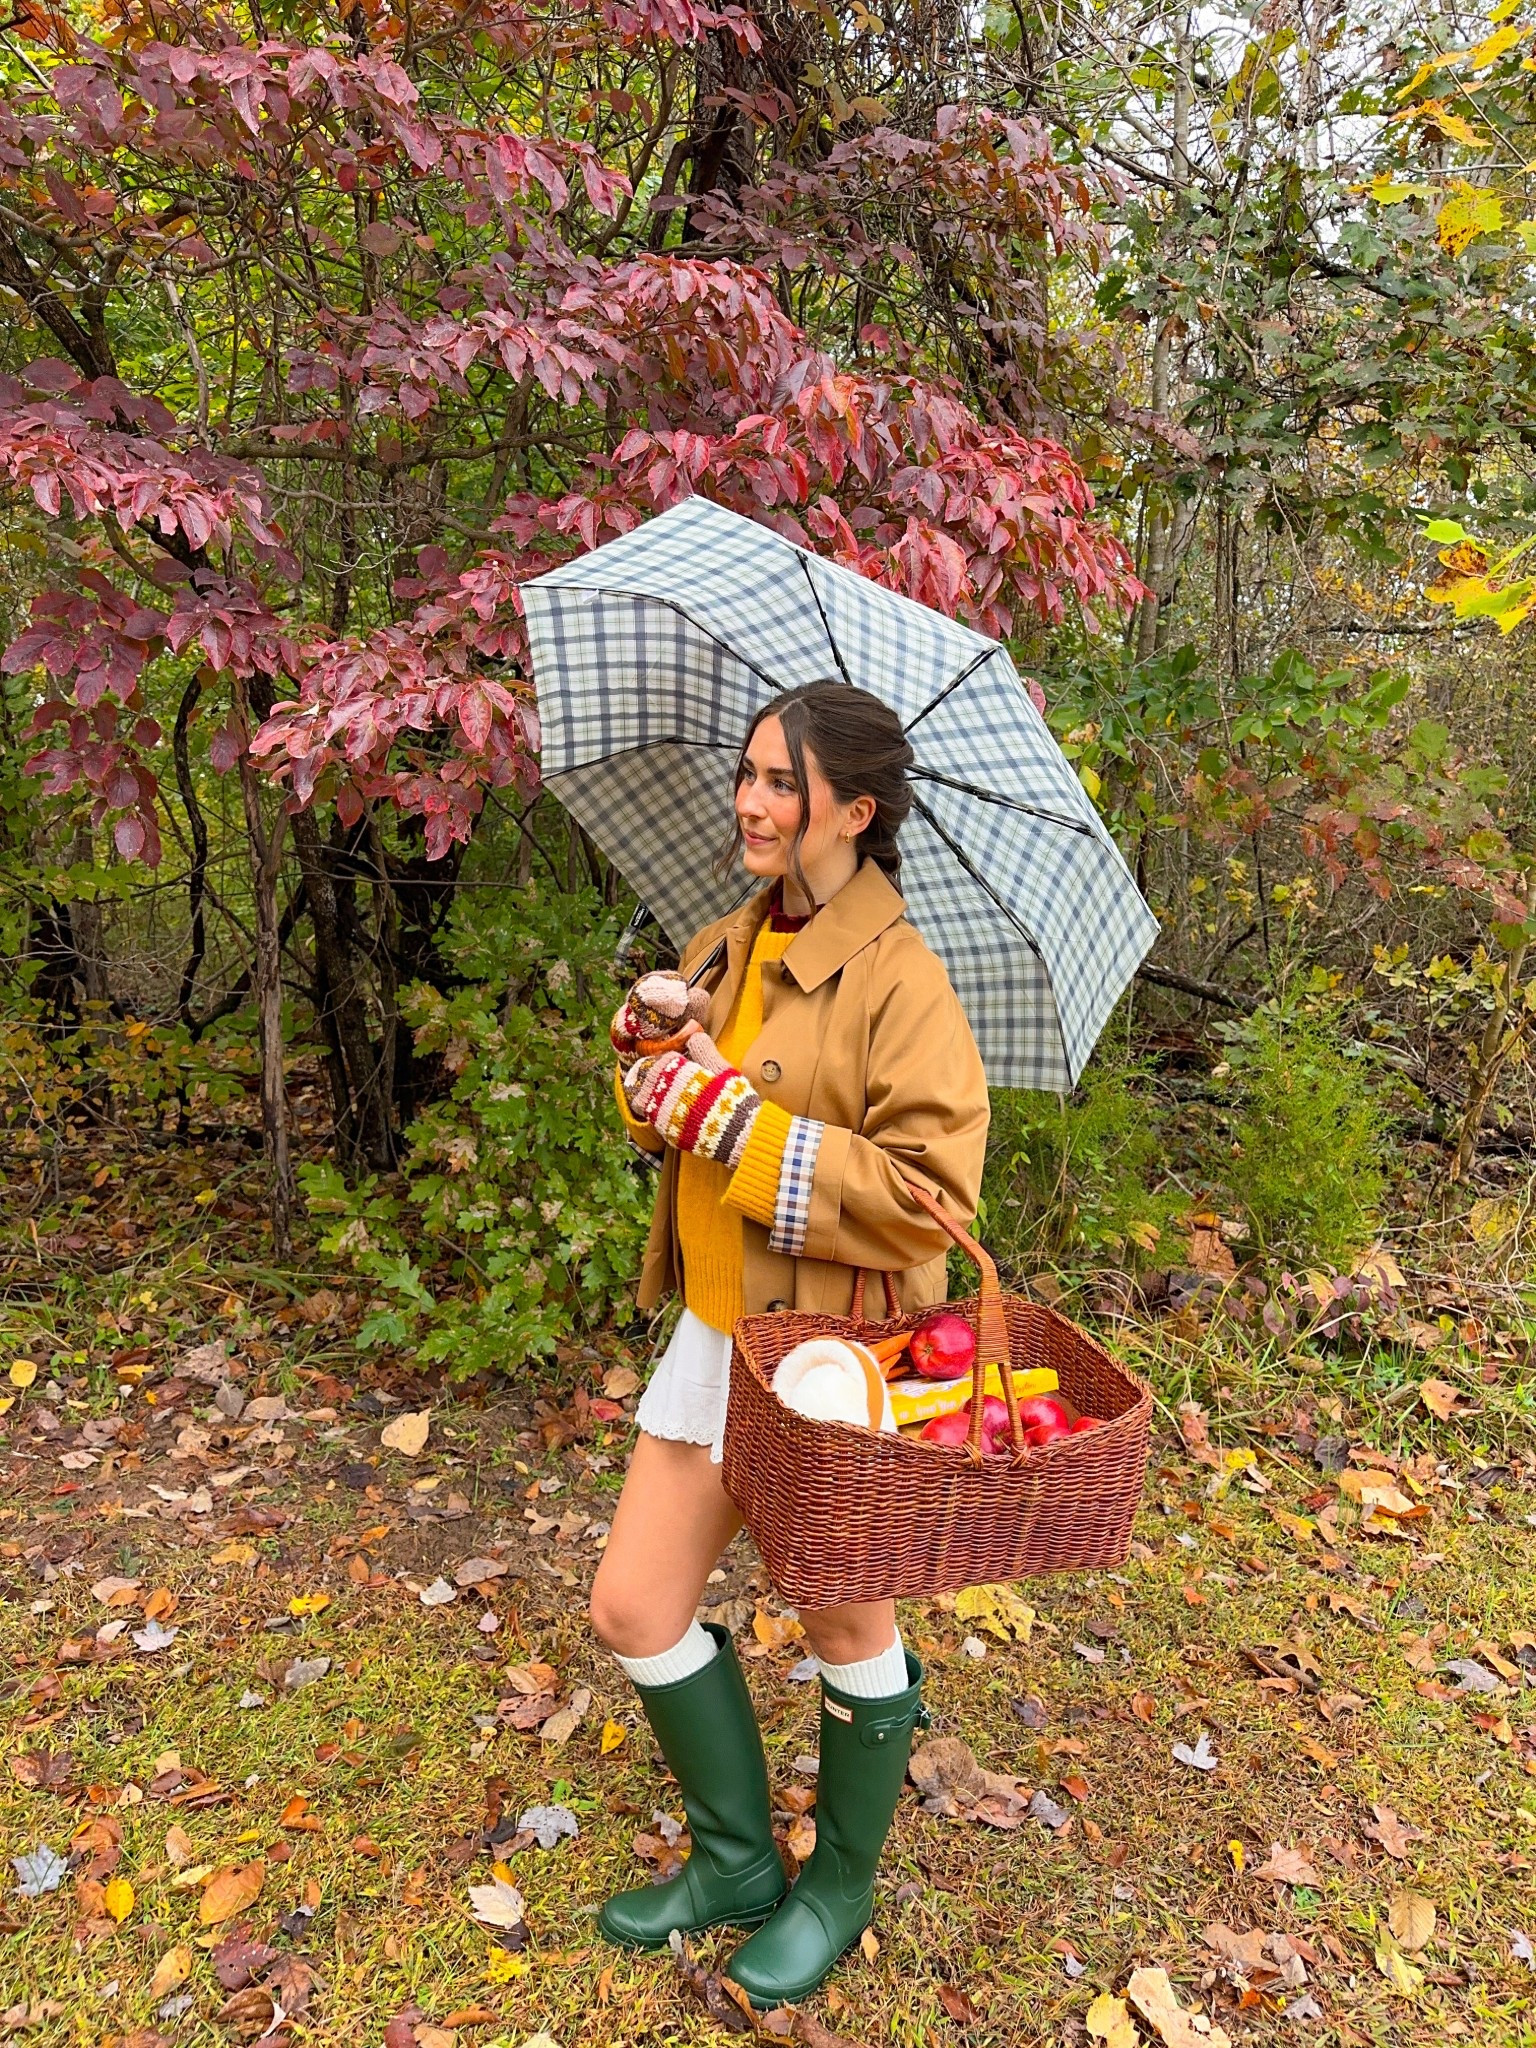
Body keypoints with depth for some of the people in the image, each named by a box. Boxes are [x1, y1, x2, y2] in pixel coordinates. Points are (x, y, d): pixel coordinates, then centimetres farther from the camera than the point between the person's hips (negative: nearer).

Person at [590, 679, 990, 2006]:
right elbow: (672, 1119, 14)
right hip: (717, 1330, 8)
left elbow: (930, 1188, -25)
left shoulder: (898, 980, -19)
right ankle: (736, 1861, 38)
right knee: (635, 1609, 13)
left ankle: (842, 1886, 43)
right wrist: (655, 1041, -8)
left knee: (847, 1628, 15)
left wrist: (736, 1121, -27)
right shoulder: (732, 945, 5)